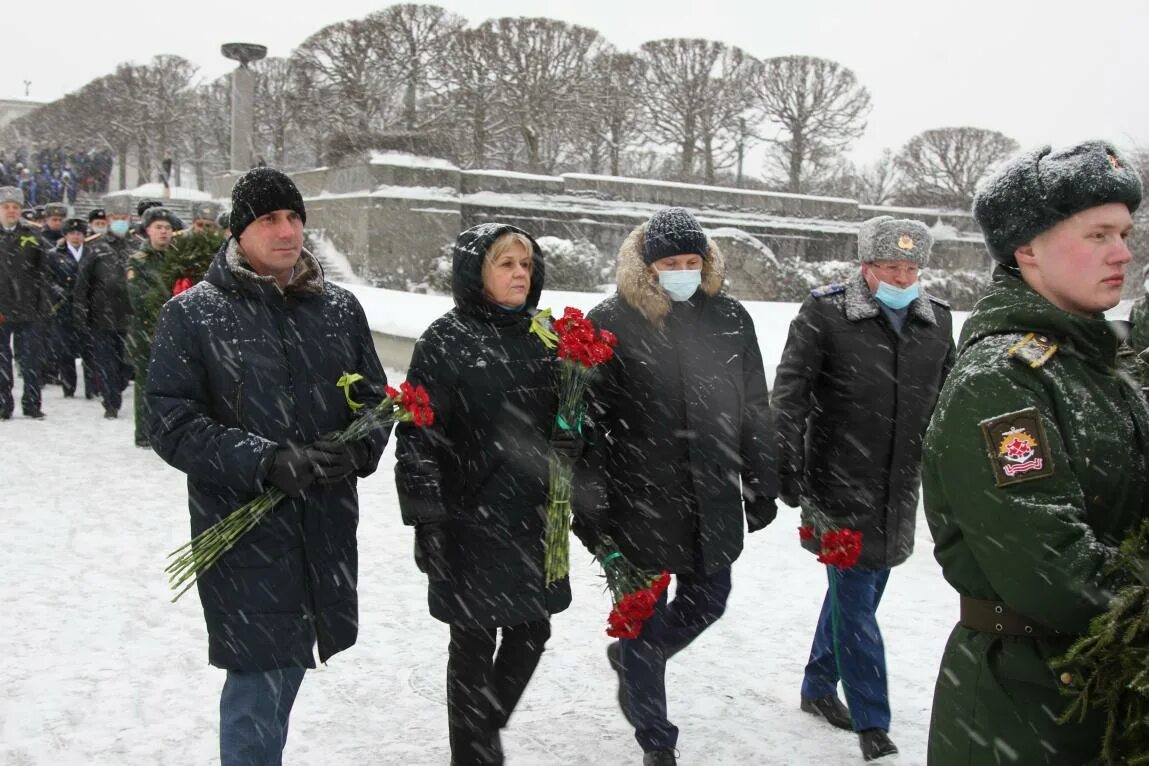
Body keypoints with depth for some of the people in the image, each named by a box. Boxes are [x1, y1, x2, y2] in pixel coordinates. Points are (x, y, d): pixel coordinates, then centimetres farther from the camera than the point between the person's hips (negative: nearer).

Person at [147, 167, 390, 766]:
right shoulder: (192, 314, -5)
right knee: (259, 681, 0)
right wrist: (265, 462, -22)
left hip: (327, 525, 4)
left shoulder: (339, 308, 6)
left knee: (287, 664, 19)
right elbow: (170, 424, -9)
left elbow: (374, 397, 11)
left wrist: (359, 449, -11)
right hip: (242, 530, -4)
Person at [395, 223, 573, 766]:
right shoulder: (447, 339, -9)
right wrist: (427, 520, -17)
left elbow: (563, 425, 16)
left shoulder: (539, 337, 8)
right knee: (474, 644, 6)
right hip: (472, 522, -6)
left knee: (532, 631, 14)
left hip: (533, 518, 6)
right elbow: (418, 435, -13)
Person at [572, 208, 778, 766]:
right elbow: (587, 421, -8)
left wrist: (761, 486, 9)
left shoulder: (730, 319, 4)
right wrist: (588, 503, -10)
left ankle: (632, 657, 47)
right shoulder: (610, 322, -8)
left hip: (713, 501, 4)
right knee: (646, 614, 7)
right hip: (639, 501, -4)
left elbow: (754, 410, 9)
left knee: (707, 601, 17)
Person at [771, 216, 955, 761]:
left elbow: (948, 404, 16)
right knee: (855, 599, -1)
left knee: (856, 589, 17)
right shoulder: (825, 313, -10)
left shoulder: (937, 320, 5)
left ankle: (818, 687, 36)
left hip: (900, 491, 5)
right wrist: (789, 475, -14)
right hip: (840, 487, -5)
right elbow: (789, 396, -11)